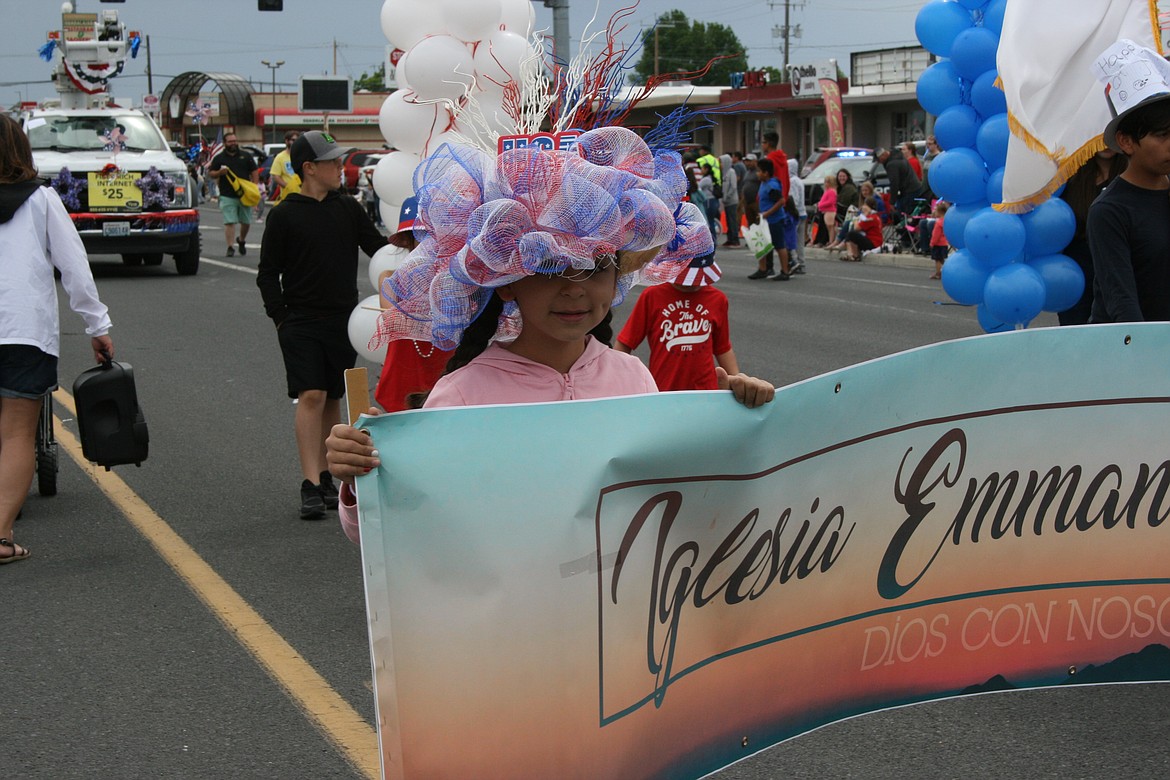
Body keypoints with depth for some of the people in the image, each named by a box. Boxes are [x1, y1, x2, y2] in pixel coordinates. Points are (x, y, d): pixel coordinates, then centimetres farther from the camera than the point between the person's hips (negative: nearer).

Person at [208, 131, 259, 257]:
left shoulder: (246, 156, 10)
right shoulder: (219, 158, 7)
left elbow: (254, 172, 9)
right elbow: (210, 174, 8)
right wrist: (219, 172, -14)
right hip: (227, 196, -2)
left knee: (246, 222, 8)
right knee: (229, 222, -9)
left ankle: (241, 240, 34)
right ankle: (230, 247, -8)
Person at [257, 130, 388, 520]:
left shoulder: (348, 208, 8)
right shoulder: (284, 215, -2)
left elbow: (380, 250, 10)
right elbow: (268, 273, 2)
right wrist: (280, 318, -5)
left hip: (343, 321, 4)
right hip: (301, 323, -4)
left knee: (332, 399, 10)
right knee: (311, 396, -13)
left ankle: (325, 477, 21)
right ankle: (310, 486, -14)